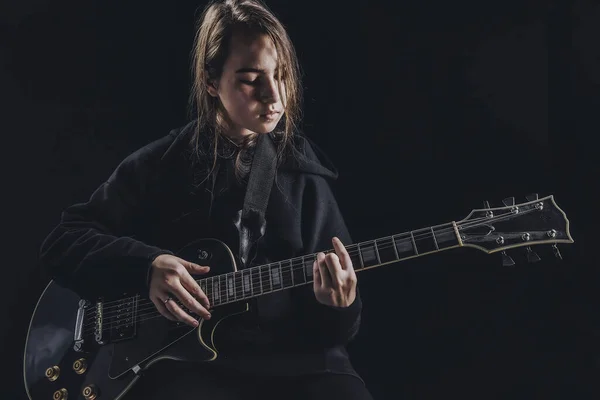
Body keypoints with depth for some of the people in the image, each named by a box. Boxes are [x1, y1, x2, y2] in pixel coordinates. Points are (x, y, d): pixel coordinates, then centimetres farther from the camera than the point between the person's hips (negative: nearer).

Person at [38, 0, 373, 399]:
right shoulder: (159, 165, 5)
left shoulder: (304, 175, 9)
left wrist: (338, 308, -16)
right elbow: (62, 242, 5)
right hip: (186, 360, -2)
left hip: (294, 361, 2)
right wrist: (145, 265, -12)